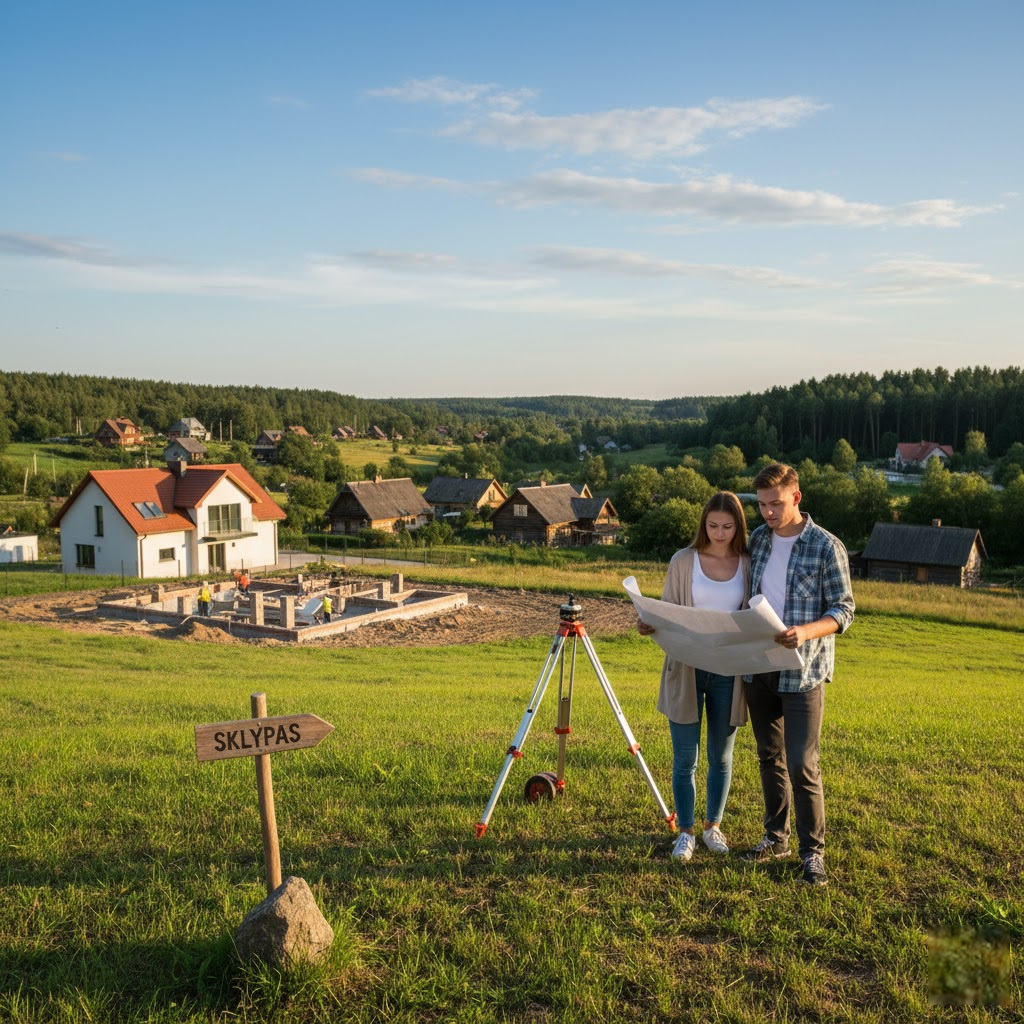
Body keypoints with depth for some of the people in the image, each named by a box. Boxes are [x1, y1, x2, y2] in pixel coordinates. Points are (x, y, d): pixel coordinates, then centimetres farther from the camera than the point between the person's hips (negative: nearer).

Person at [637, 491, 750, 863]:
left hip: (728, 672, 1)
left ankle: (713, 826, 32)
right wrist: (650, 626, -21)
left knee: (721, 756, 13)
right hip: (686, 669, -1)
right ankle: (685, 832, 21)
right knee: (685, 758, 4)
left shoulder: (748, 565, 1)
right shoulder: (683, 561, -3)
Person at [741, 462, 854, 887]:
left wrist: (805, 632, -27)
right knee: (769, 758, 15)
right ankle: (776, 837, 29)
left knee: (803, 765, -4)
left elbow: (843, 610, -9)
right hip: (758, 670, 5)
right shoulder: (758, 538, 6)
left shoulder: (826, 546, -10)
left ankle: (813, 850, 11)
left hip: (802, 673, -5)